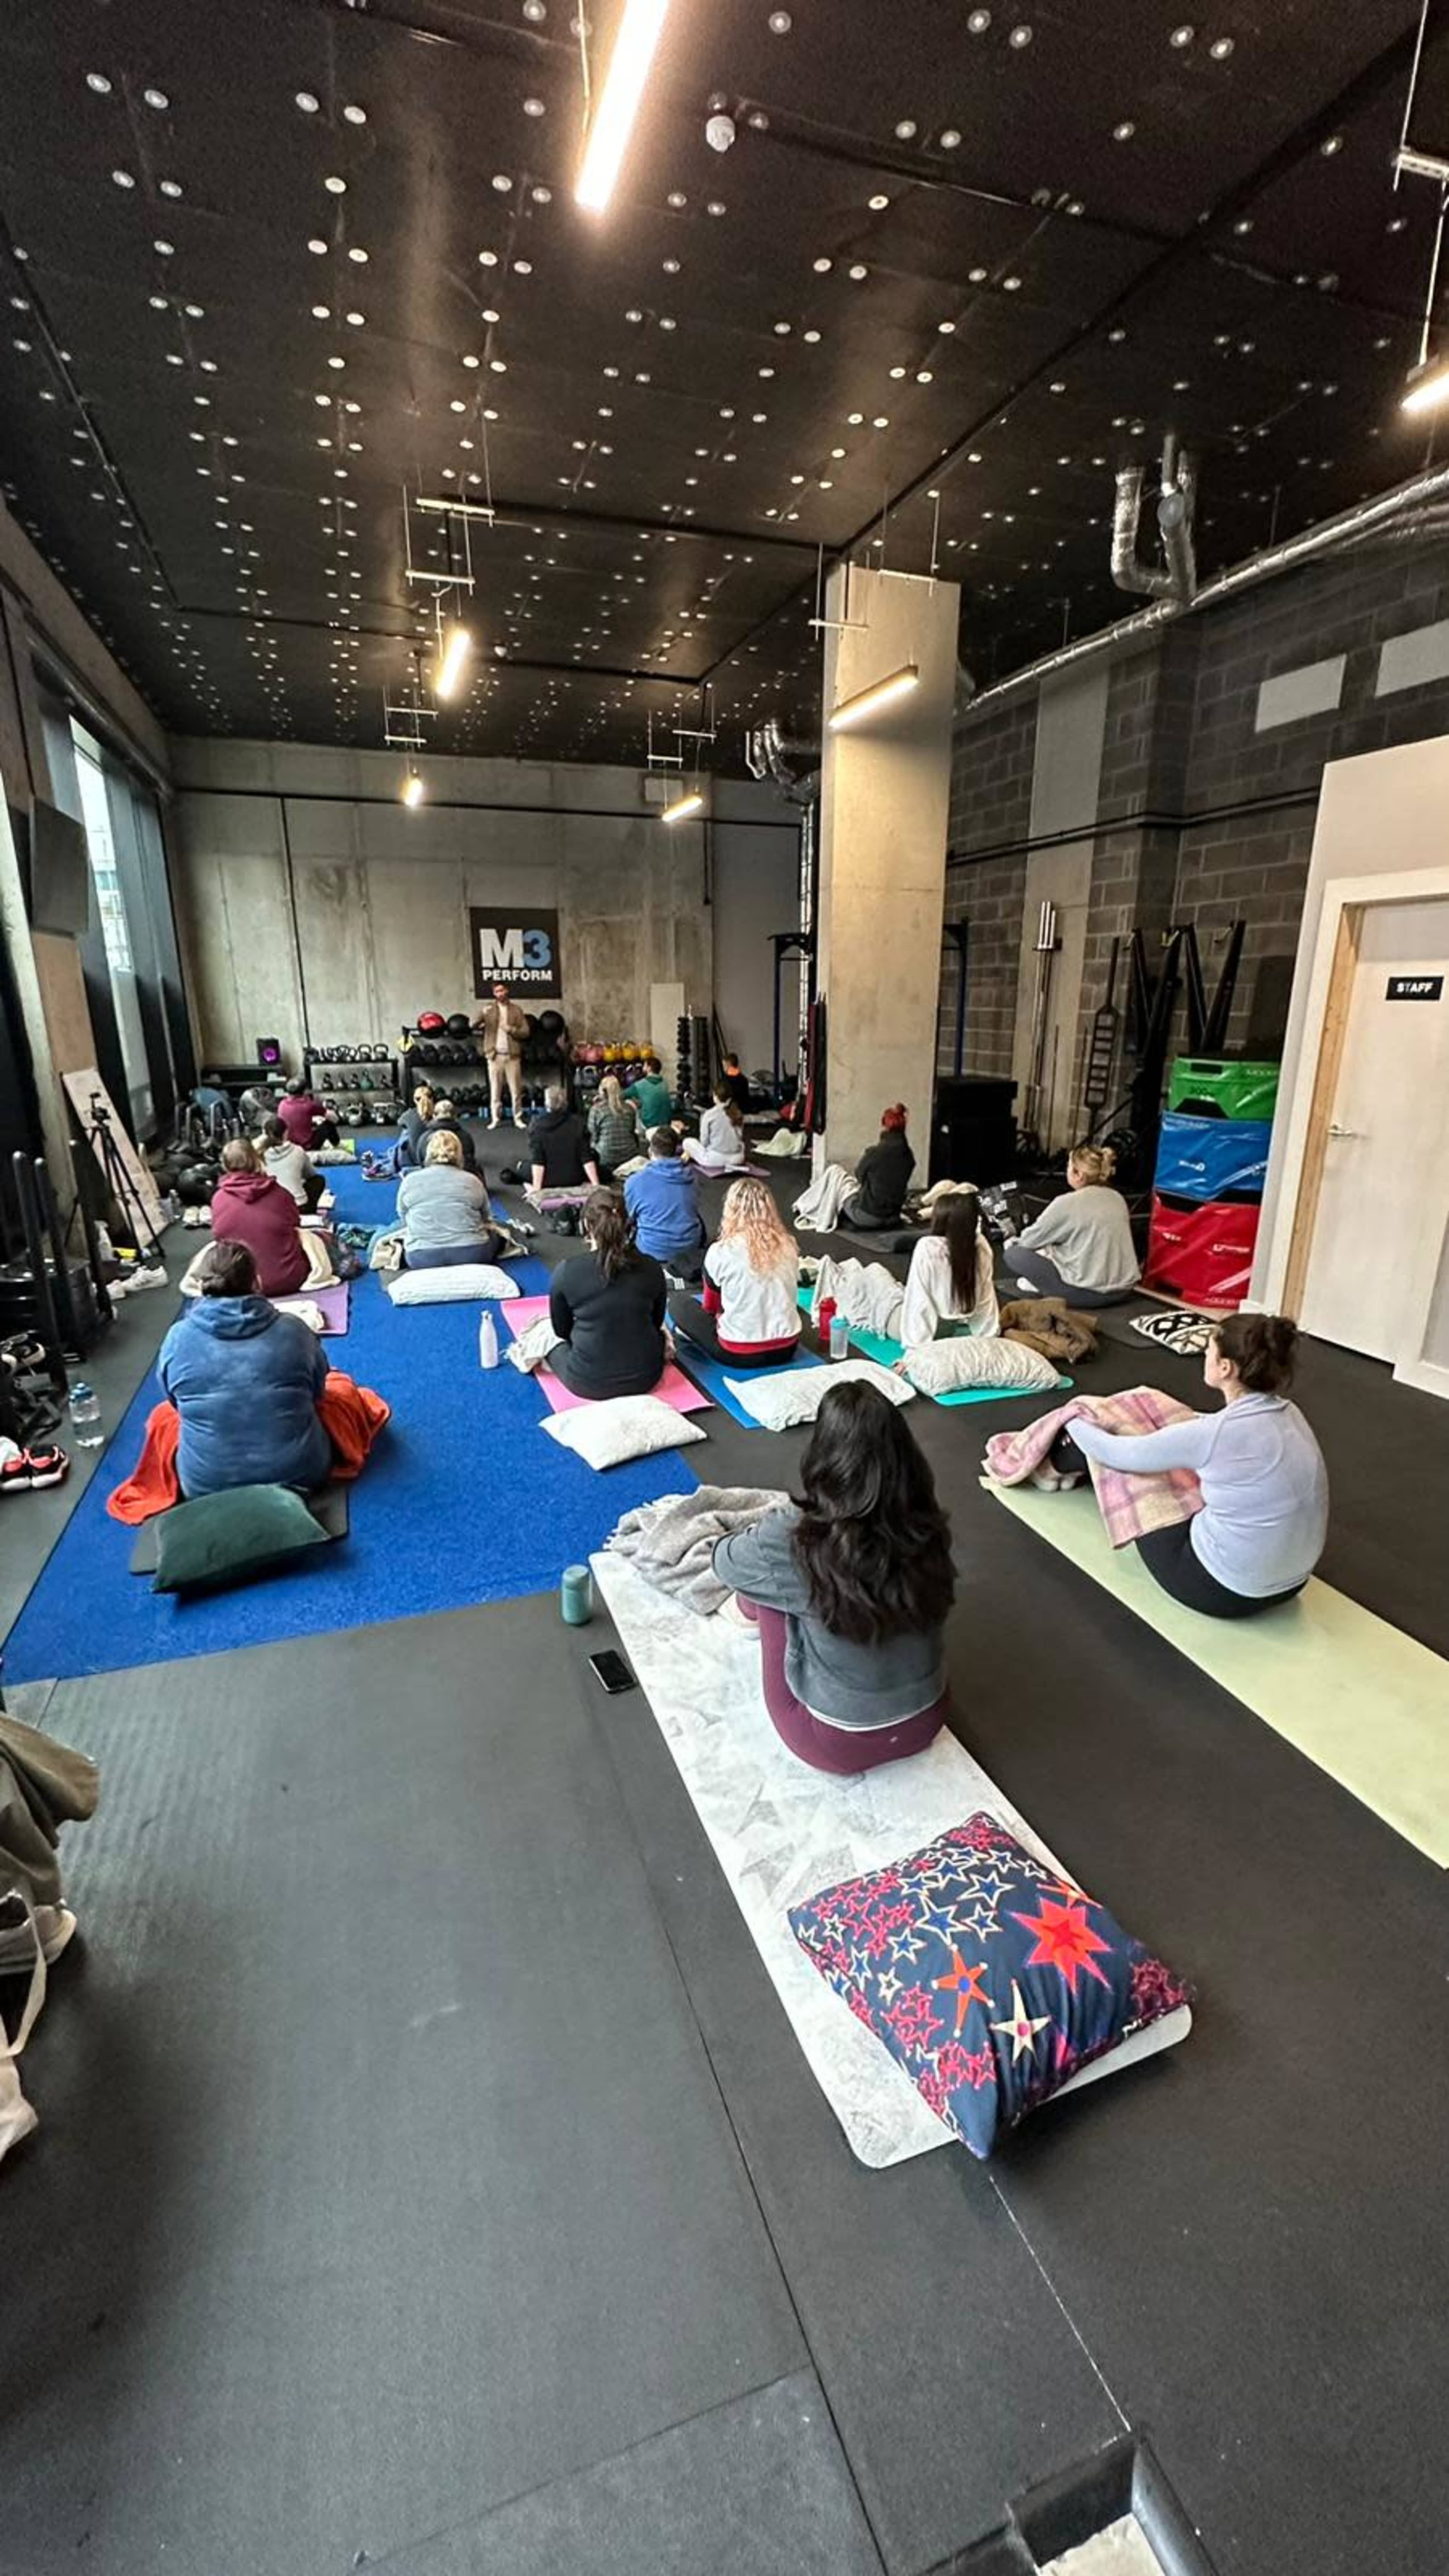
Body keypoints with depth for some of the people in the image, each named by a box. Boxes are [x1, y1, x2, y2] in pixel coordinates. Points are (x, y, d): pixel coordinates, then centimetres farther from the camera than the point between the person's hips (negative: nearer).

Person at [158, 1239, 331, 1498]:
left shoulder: (178, 1338, -8)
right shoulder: (293, 1329, -9)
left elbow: (176, 1401, 11)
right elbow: (318, 1390, 8)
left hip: (208, 1485, 1)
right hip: (300, 1474, 0)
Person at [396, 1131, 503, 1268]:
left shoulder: (409, 1181, 7)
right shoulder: (473, 1180, 6)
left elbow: (404, 1223, 17)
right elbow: (486, 1220, 17)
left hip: (422, 1258, 1)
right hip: (472, 1253, -1)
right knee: (495, 1234, 28)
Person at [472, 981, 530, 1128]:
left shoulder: (516, 1010, 4)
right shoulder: (488, 1009, 3)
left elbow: (525, 1032, 0)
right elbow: (475, 1027, -3)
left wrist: (510, 1029, -13)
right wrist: (481, 1017, -19)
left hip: (513, 1055, 0)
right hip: (495, 1055, 0)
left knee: (516, 1090, 4)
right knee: (495, 1090, 4)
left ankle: (518, 1119, 13)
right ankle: (495, 1119, 11)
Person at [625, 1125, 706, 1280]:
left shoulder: (635, 1182, -11)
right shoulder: (689, 1177, 0)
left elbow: (630, 1217, 6)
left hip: (654, 1250, -4)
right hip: (691, 1245, 4)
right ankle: (692, 1261, 17)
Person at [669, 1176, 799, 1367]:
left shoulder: (721, 1252, -13)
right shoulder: (789, 1246, -3)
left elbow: (711, 1307, 4)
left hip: (739, 1355, -4)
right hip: (787, 1350, 5)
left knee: (678, 1301, 14)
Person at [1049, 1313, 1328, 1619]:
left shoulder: (1220, 1433, -28)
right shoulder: (1286, 1414, -5)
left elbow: (1123, 1455, -12)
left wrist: (1075, 1424, 10)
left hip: (1225, 1589, -7)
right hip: (1288, 1582, 7)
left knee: (1124, 1462, 12)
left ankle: (1059, 1460, 45)